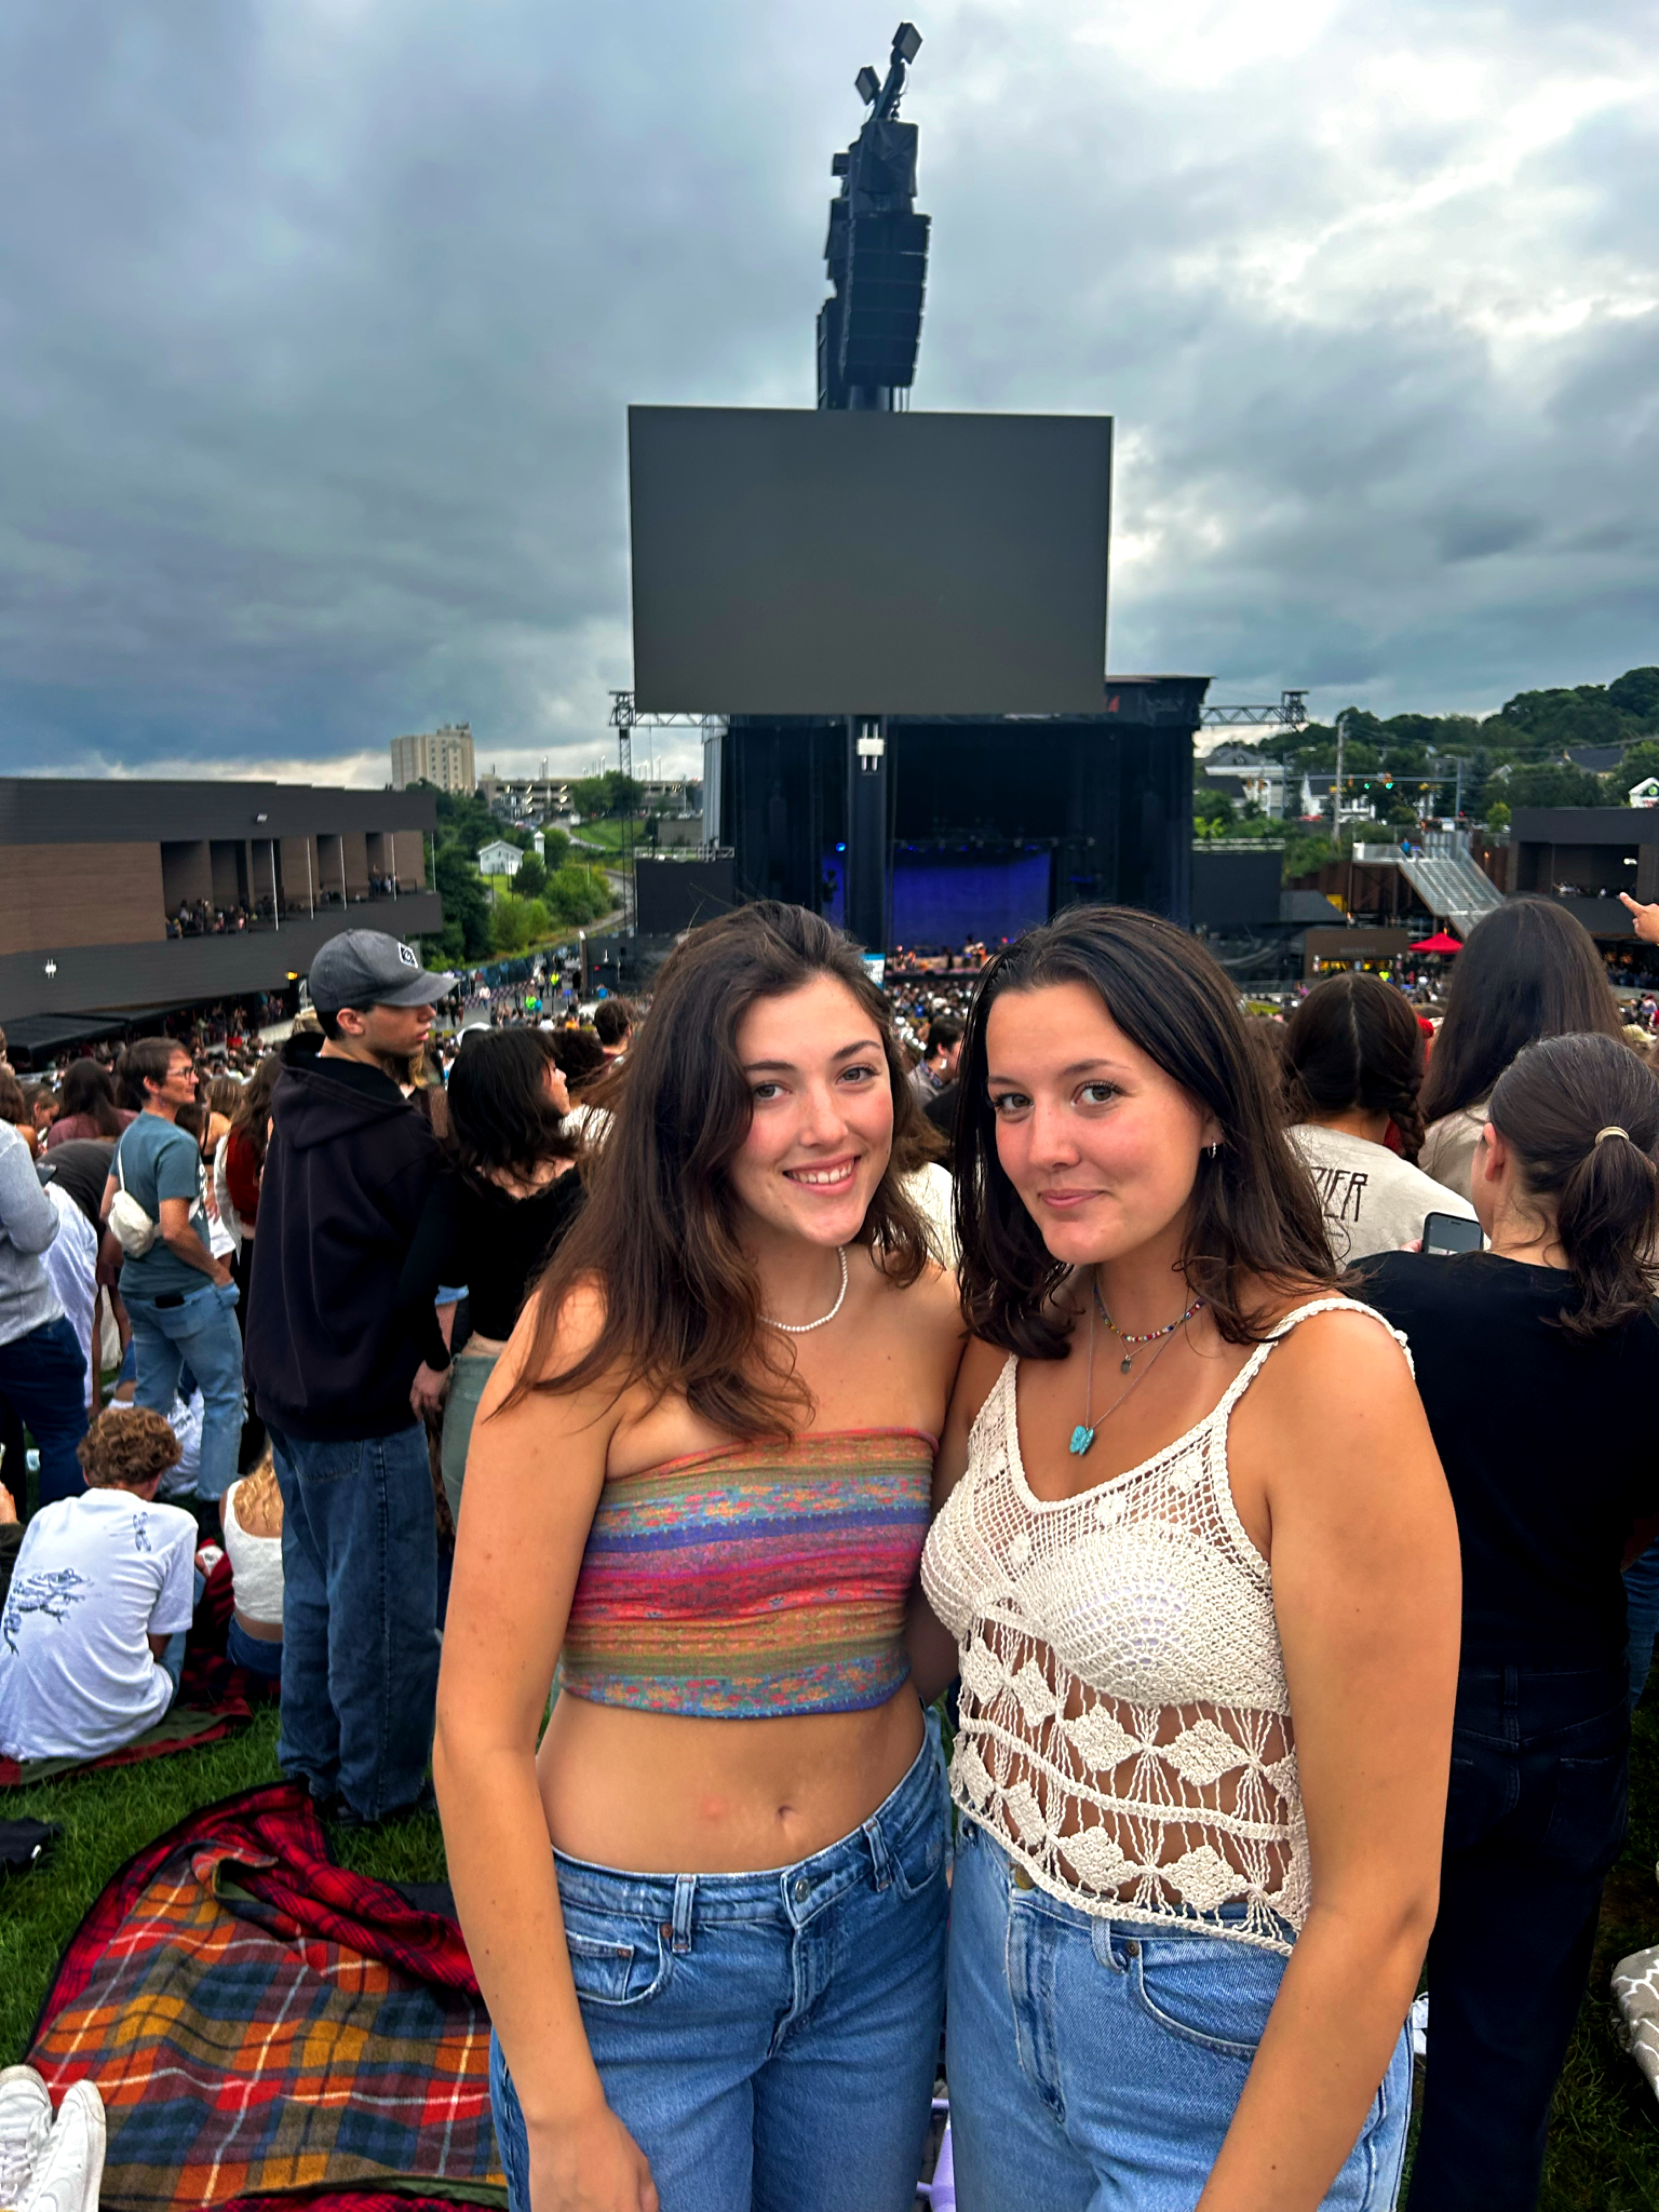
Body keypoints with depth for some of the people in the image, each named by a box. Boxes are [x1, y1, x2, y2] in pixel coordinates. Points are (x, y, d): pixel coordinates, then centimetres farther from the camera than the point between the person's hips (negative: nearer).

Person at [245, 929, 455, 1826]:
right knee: (384, 1602, 6)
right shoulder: (391, 1137, -23)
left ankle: (313, 1753, 38)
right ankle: (381, 1783, 21)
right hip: (359, 1406, -9)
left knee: (316, 1582, 23)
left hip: (288, 1388, 9)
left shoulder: (296, 1109, 5)